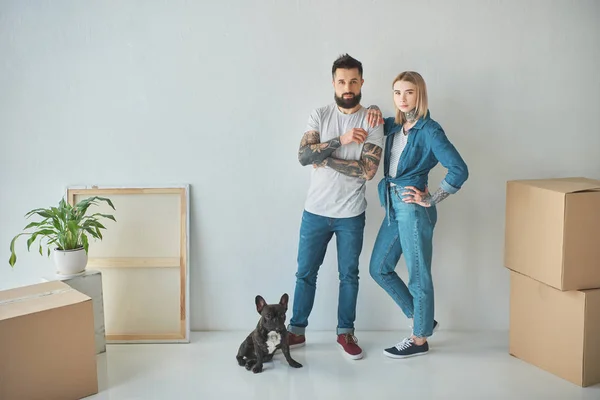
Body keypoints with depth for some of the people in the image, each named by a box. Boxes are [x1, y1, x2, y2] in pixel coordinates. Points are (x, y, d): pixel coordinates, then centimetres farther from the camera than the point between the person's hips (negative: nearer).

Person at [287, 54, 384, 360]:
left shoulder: (372, 122, -6)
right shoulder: (319, 116, -1)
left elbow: (368, 170, -16)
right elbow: (304, 155, -14)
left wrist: (324, 160, -16)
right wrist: (341, 140, -22)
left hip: (351, 215, -1)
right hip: (315, 211, 1)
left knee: (349, 275, 10)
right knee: (305, 273, 9)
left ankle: (345, 332, 26)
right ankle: (296, 331, 24)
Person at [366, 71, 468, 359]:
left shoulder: (429, 130, -13)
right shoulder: (395, 125, 9)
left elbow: (459, 170, -20)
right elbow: (371, 118, 29)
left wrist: (431, 200, -14)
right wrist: (374, 111, 6)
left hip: (413, 208, -9)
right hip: (394, 206, 9)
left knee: (418, 275, 3)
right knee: (379, 268, 15)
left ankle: (420, 340, 19)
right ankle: (423, 319, 28)